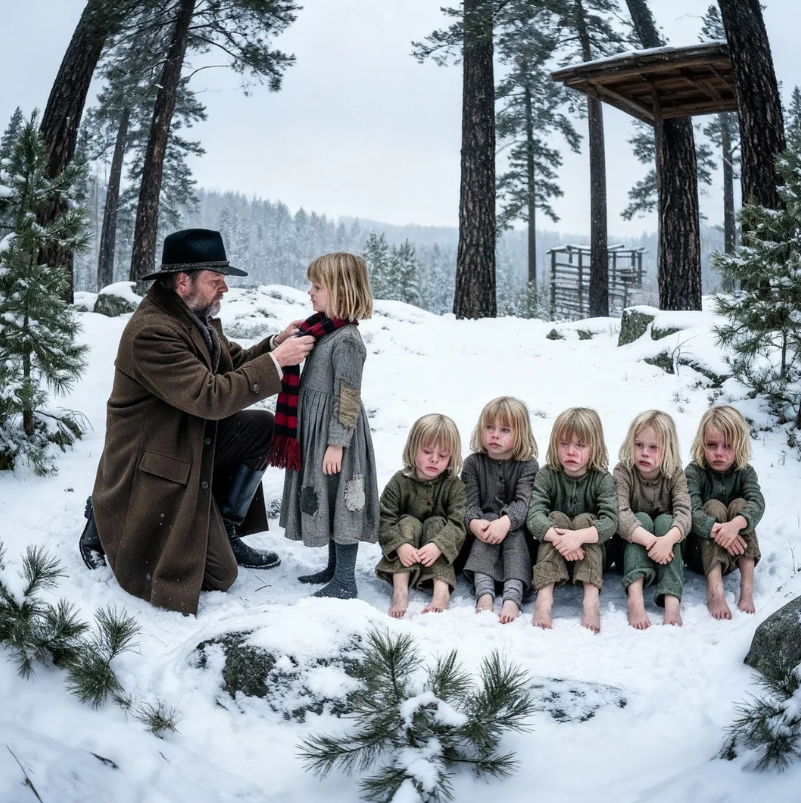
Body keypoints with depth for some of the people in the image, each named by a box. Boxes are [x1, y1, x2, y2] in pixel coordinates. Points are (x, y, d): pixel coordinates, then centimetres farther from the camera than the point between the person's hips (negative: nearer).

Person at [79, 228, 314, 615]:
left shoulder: (194, 314, 1)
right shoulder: (152, 332, -28)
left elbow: (231, 363, 8)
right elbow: (210, 397, -32)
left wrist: (275, 344, -10)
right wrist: (276, 362, -28)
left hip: (191, 441, 9)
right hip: (152, 466, -9)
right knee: (218, 574, -3)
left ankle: (226, 532, 10)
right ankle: (108, 525, 10)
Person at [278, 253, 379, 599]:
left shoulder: (346, 339, -19)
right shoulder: (324, 329, 9)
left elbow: (348, 398, -20)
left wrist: (336, 444, -20)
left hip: (335, 432, -10)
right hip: (316, 430, 10)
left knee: (340, 501, -2)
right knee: (323, 498, 17)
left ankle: (345, 581, 8)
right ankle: (334, 567, 31)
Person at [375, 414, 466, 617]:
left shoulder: (454, 485, -8)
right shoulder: (399, 482, -7)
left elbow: (457, 523, -20)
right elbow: (384, 519, -15)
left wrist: (437, 546, -38)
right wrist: (400, 545, -33)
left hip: (442, 554, 0)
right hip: (407, 553, 0)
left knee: (435, 523, -25)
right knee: (408, 522, -25)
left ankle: (441, 589, -37)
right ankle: (400, 589, -39)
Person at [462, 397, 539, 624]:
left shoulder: (528, 465, -2)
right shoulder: (473, 463, 3)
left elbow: (524, 502, -17)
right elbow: (470, 502, -8)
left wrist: (506, 522, -39)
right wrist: (474, 522, -32)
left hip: (515, 527, 0)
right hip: (484, 523, 1)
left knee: (515, 532, -32)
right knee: (490, 519, -31)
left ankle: (512, 598, -48)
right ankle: (484, 593, -47)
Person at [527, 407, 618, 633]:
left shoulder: (602, 479, -11)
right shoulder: (546, 475, -9)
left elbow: (610, 521, -25)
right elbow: (534, 515, -23)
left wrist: (579, 536, -44)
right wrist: (558, 537, -42)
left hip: (590, 553, 0)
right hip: (553, 554, 0)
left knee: (584, 519, -26)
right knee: (557, 517, -25)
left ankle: (591, 599, -37)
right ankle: (544, 596, -39)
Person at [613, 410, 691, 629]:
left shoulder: (675, 475, -10)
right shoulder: (622, 472, -15)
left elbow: (684, 513, -25)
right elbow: (620, 515, -30)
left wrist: (667, 540, -46)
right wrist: (650, 541, -45)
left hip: (665, 552, 1)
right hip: (632, 547, -1)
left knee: (665, 520, -27)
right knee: (642, 519, -28)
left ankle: (671, 600, -41)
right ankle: (635, 596, -45)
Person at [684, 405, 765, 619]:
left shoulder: (745, 472, -4)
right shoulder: (694, 472, -11)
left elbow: (757, 503, -24)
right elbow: (692, 511, -27)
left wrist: (736, 524, -45)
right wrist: (717, 530, -45)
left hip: (736, 553, 2)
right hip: (701, 551, -2)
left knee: (739, 505, -21)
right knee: (714, 507, -26)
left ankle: (747, 588, -31)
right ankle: (715, 590, -41)